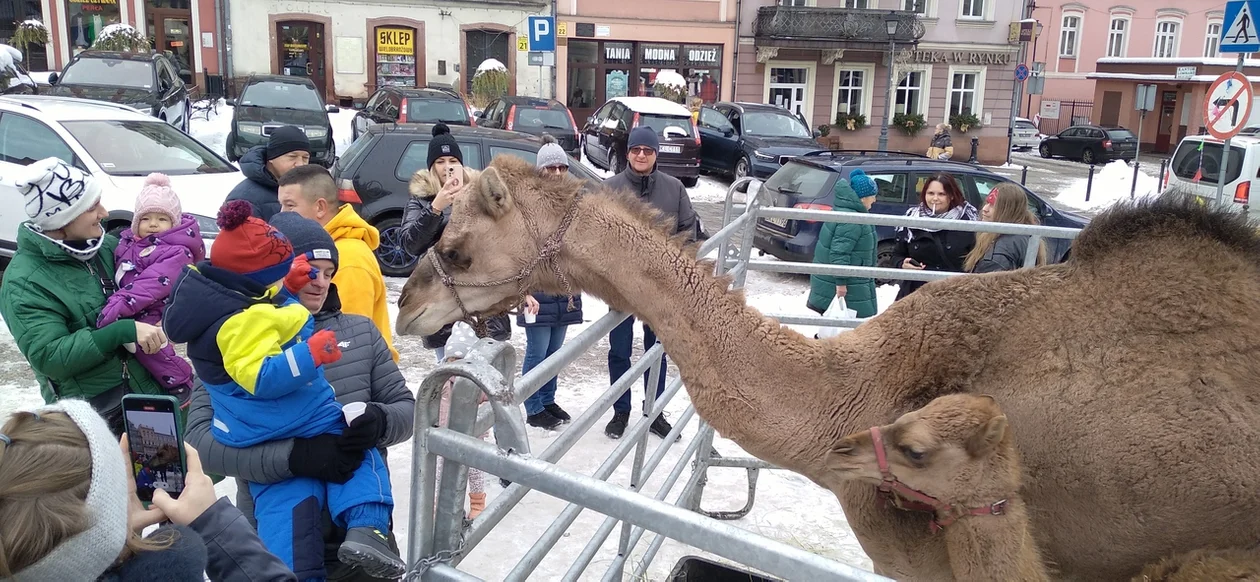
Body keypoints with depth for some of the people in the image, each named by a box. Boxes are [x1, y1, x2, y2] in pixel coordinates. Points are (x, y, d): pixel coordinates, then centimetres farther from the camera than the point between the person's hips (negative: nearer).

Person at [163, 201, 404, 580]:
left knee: (282, 500, 12)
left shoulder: (220, 296, 4)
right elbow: (263, 377, -34)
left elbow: (272, 310, 21)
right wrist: (313, 353, -34)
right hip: (293, 425, -10)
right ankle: (365, 529, -15)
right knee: (359, 458, 4)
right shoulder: (245, 320, -29)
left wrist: (288, 287, 6)